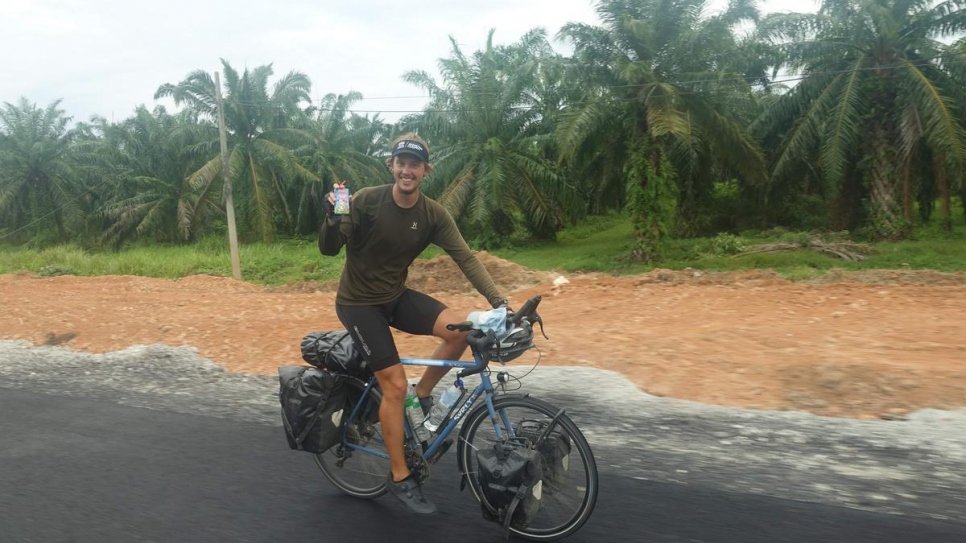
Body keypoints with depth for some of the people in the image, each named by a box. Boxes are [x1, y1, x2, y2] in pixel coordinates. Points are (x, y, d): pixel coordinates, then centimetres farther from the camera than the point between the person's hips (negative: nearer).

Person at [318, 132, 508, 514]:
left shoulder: (433, 214, -9)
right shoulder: (366, 200, -19)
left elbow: (466, 258, -13)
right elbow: (329, 250, -14)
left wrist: (498, 301, -23)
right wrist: (332, 219, -36)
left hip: (397, 297, 4)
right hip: (359, 303, -4)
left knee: (460, 330, -18)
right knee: (395, 384, -11)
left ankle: (423, 396, 8)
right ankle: (400, 479, 6)